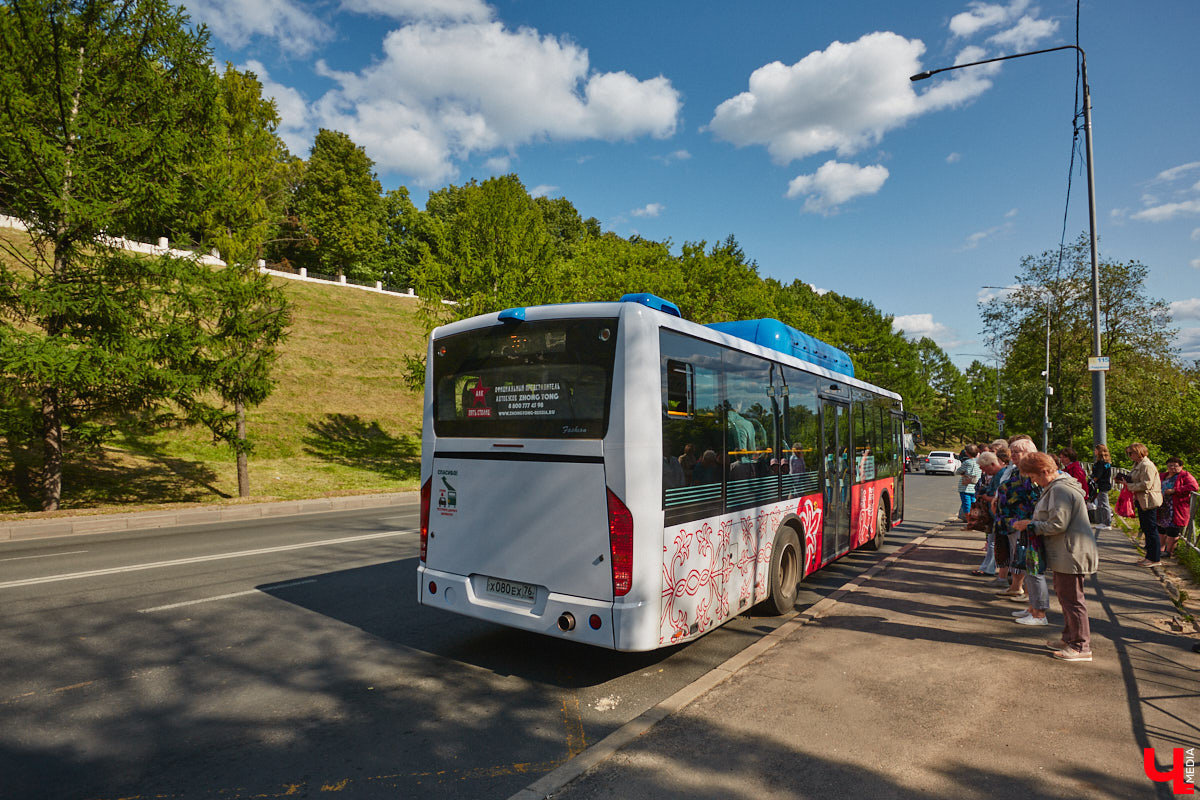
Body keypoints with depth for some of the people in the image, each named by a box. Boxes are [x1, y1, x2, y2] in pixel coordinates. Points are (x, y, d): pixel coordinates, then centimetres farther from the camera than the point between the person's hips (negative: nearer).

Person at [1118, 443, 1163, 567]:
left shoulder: (1146, 465, -16)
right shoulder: (1138, 465, 15)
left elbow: (1146, 485, -22)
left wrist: (1128, 485, -17)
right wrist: (1125, 480, 5)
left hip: (1148, 502, -10)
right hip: (1141, 501, 10)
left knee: (1151, 529, -4)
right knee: (1145, 529, 15)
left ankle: (1155, 559, 2)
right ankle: (1149, 556, 23)